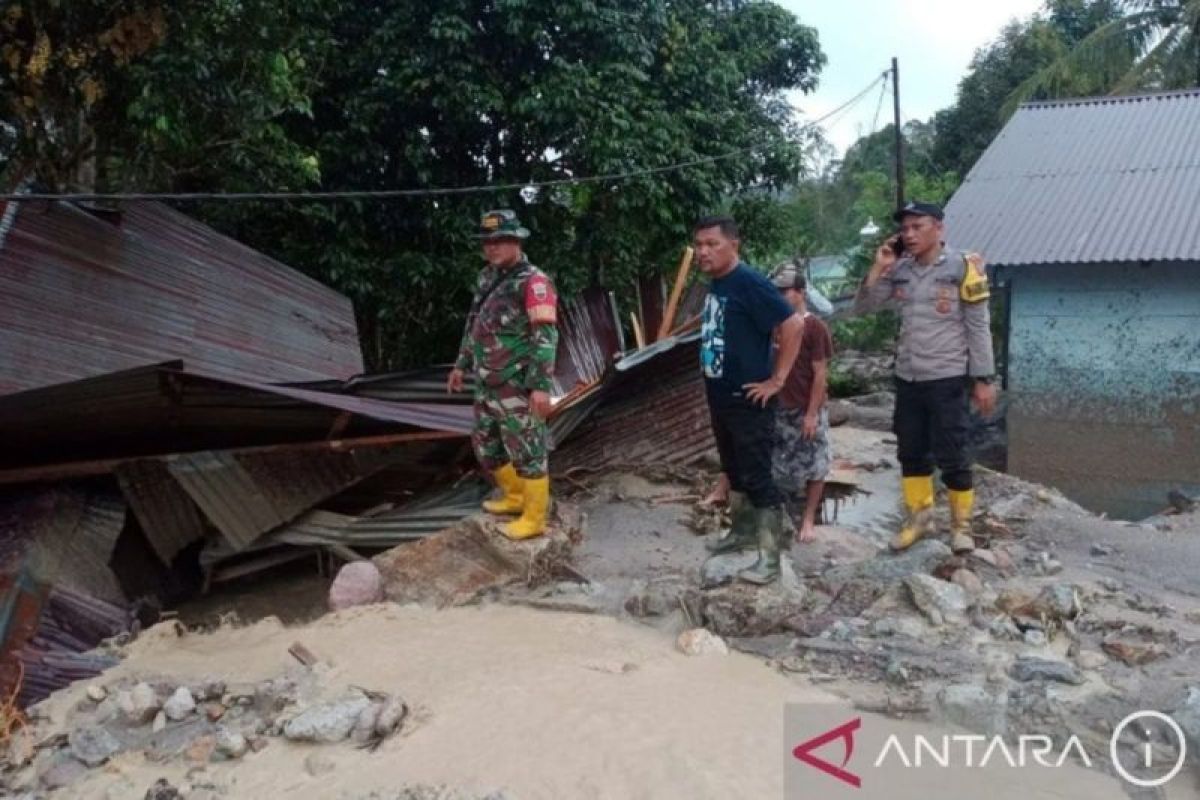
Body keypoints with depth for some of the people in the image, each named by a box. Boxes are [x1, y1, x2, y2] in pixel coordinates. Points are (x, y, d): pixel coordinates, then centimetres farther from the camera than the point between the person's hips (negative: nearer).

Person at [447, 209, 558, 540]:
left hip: (517, 387, -9)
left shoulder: (533, 282, -15)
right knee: (485, 445, 19)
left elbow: (545, 337, -21)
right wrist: (462, 365, 25)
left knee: (527, 451, 0)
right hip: (488, 384, 9)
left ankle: (533, 519, 12)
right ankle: (515, 497, 38)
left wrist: (542, 386, -27)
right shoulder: (488, 277, 11)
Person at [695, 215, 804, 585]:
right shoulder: (714, 284, 8)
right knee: (734, 471, 20)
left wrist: (777, 379, -19)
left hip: (749, 401, -9)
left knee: (757, 477, -3)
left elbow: (792, 326, -23)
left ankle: (770, 558, 4)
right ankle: (742, 533, 36)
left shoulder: (749, 283, -18)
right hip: (720, 398, 9)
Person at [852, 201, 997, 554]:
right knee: (911, 454, 14)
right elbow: (862, 309, 7)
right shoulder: (899, 271, 5)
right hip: (907, 379, 5)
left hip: (947, 380, -5)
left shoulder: (961, 267, -9)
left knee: (952, 456, 2)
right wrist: (879, 268, -6)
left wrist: (983, 379, -9)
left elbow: (979, 327, -7)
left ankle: (961, 524, 19)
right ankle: (918, 517, 30)